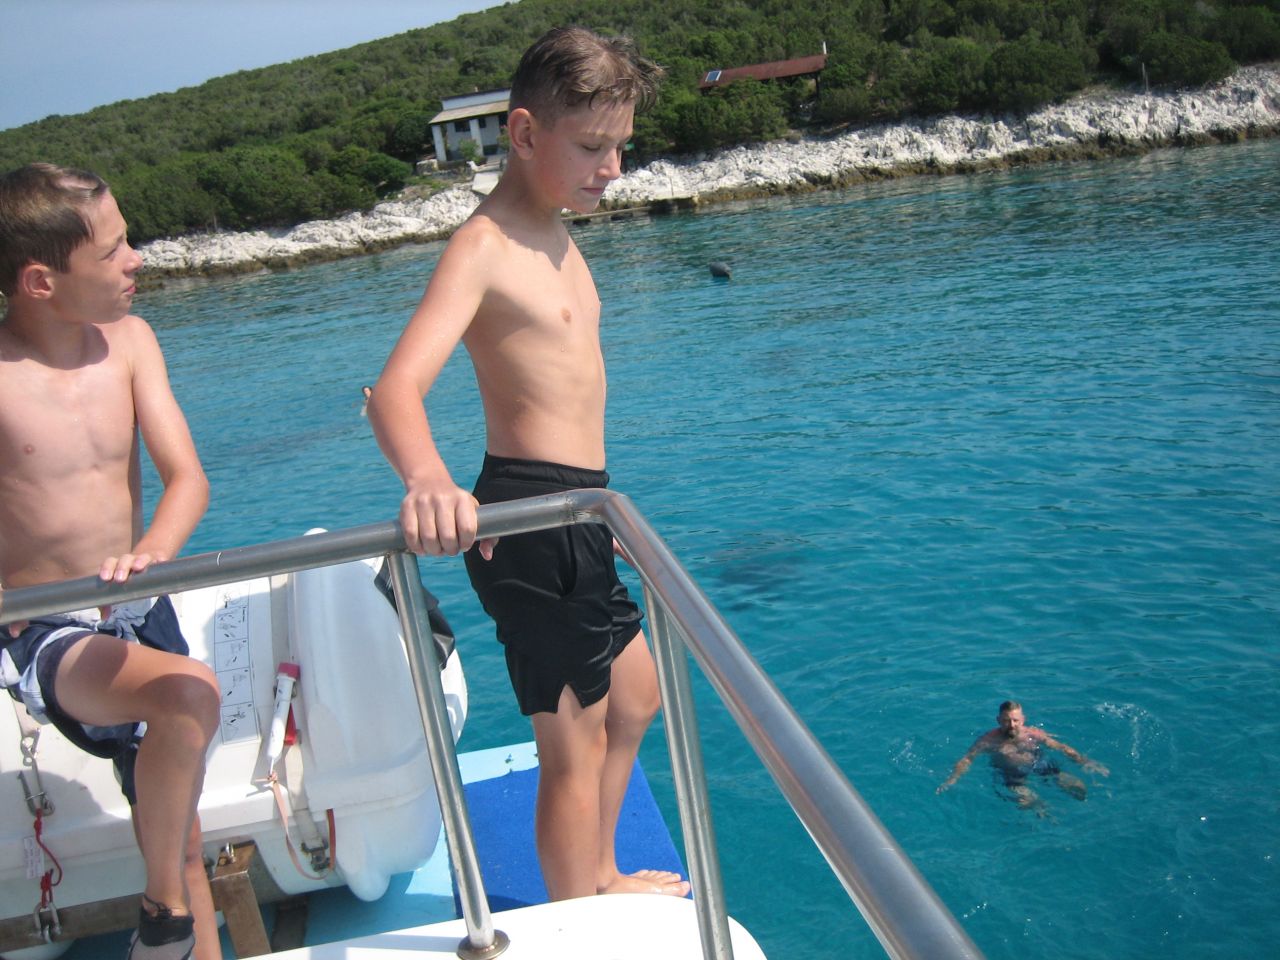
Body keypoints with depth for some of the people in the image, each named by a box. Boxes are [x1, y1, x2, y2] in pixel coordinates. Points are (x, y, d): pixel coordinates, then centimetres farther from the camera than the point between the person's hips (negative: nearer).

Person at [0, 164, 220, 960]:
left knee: (182, 841, 13)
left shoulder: (128, 340, -1)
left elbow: (188, 477, -8)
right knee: (189, 692, -33)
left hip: (139, 614, 6)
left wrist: (154, 549, -29)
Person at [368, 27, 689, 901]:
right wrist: (427, 480, -52)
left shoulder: (554, 237, 12)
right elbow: (397, 387, -31)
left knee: (636, 699, 24)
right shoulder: (483, 247, -17)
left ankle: (602, 877, 44)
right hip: (530, 520, -10)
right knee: (576, 747, 1)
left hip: (578, 512, 10)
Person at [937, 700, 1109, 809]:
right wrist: (953, 779, -27)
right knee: (1027, 800, -33)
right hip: (1012, 775, -2)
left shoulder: (1034, 734, 1)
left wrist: (1084, 762, -5)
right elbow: (967, 759, -11)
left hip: (1042, 767, 3)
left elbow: (1062, 747, 7)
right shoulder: (989, 740, -8)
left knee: (1079, 787, -12)